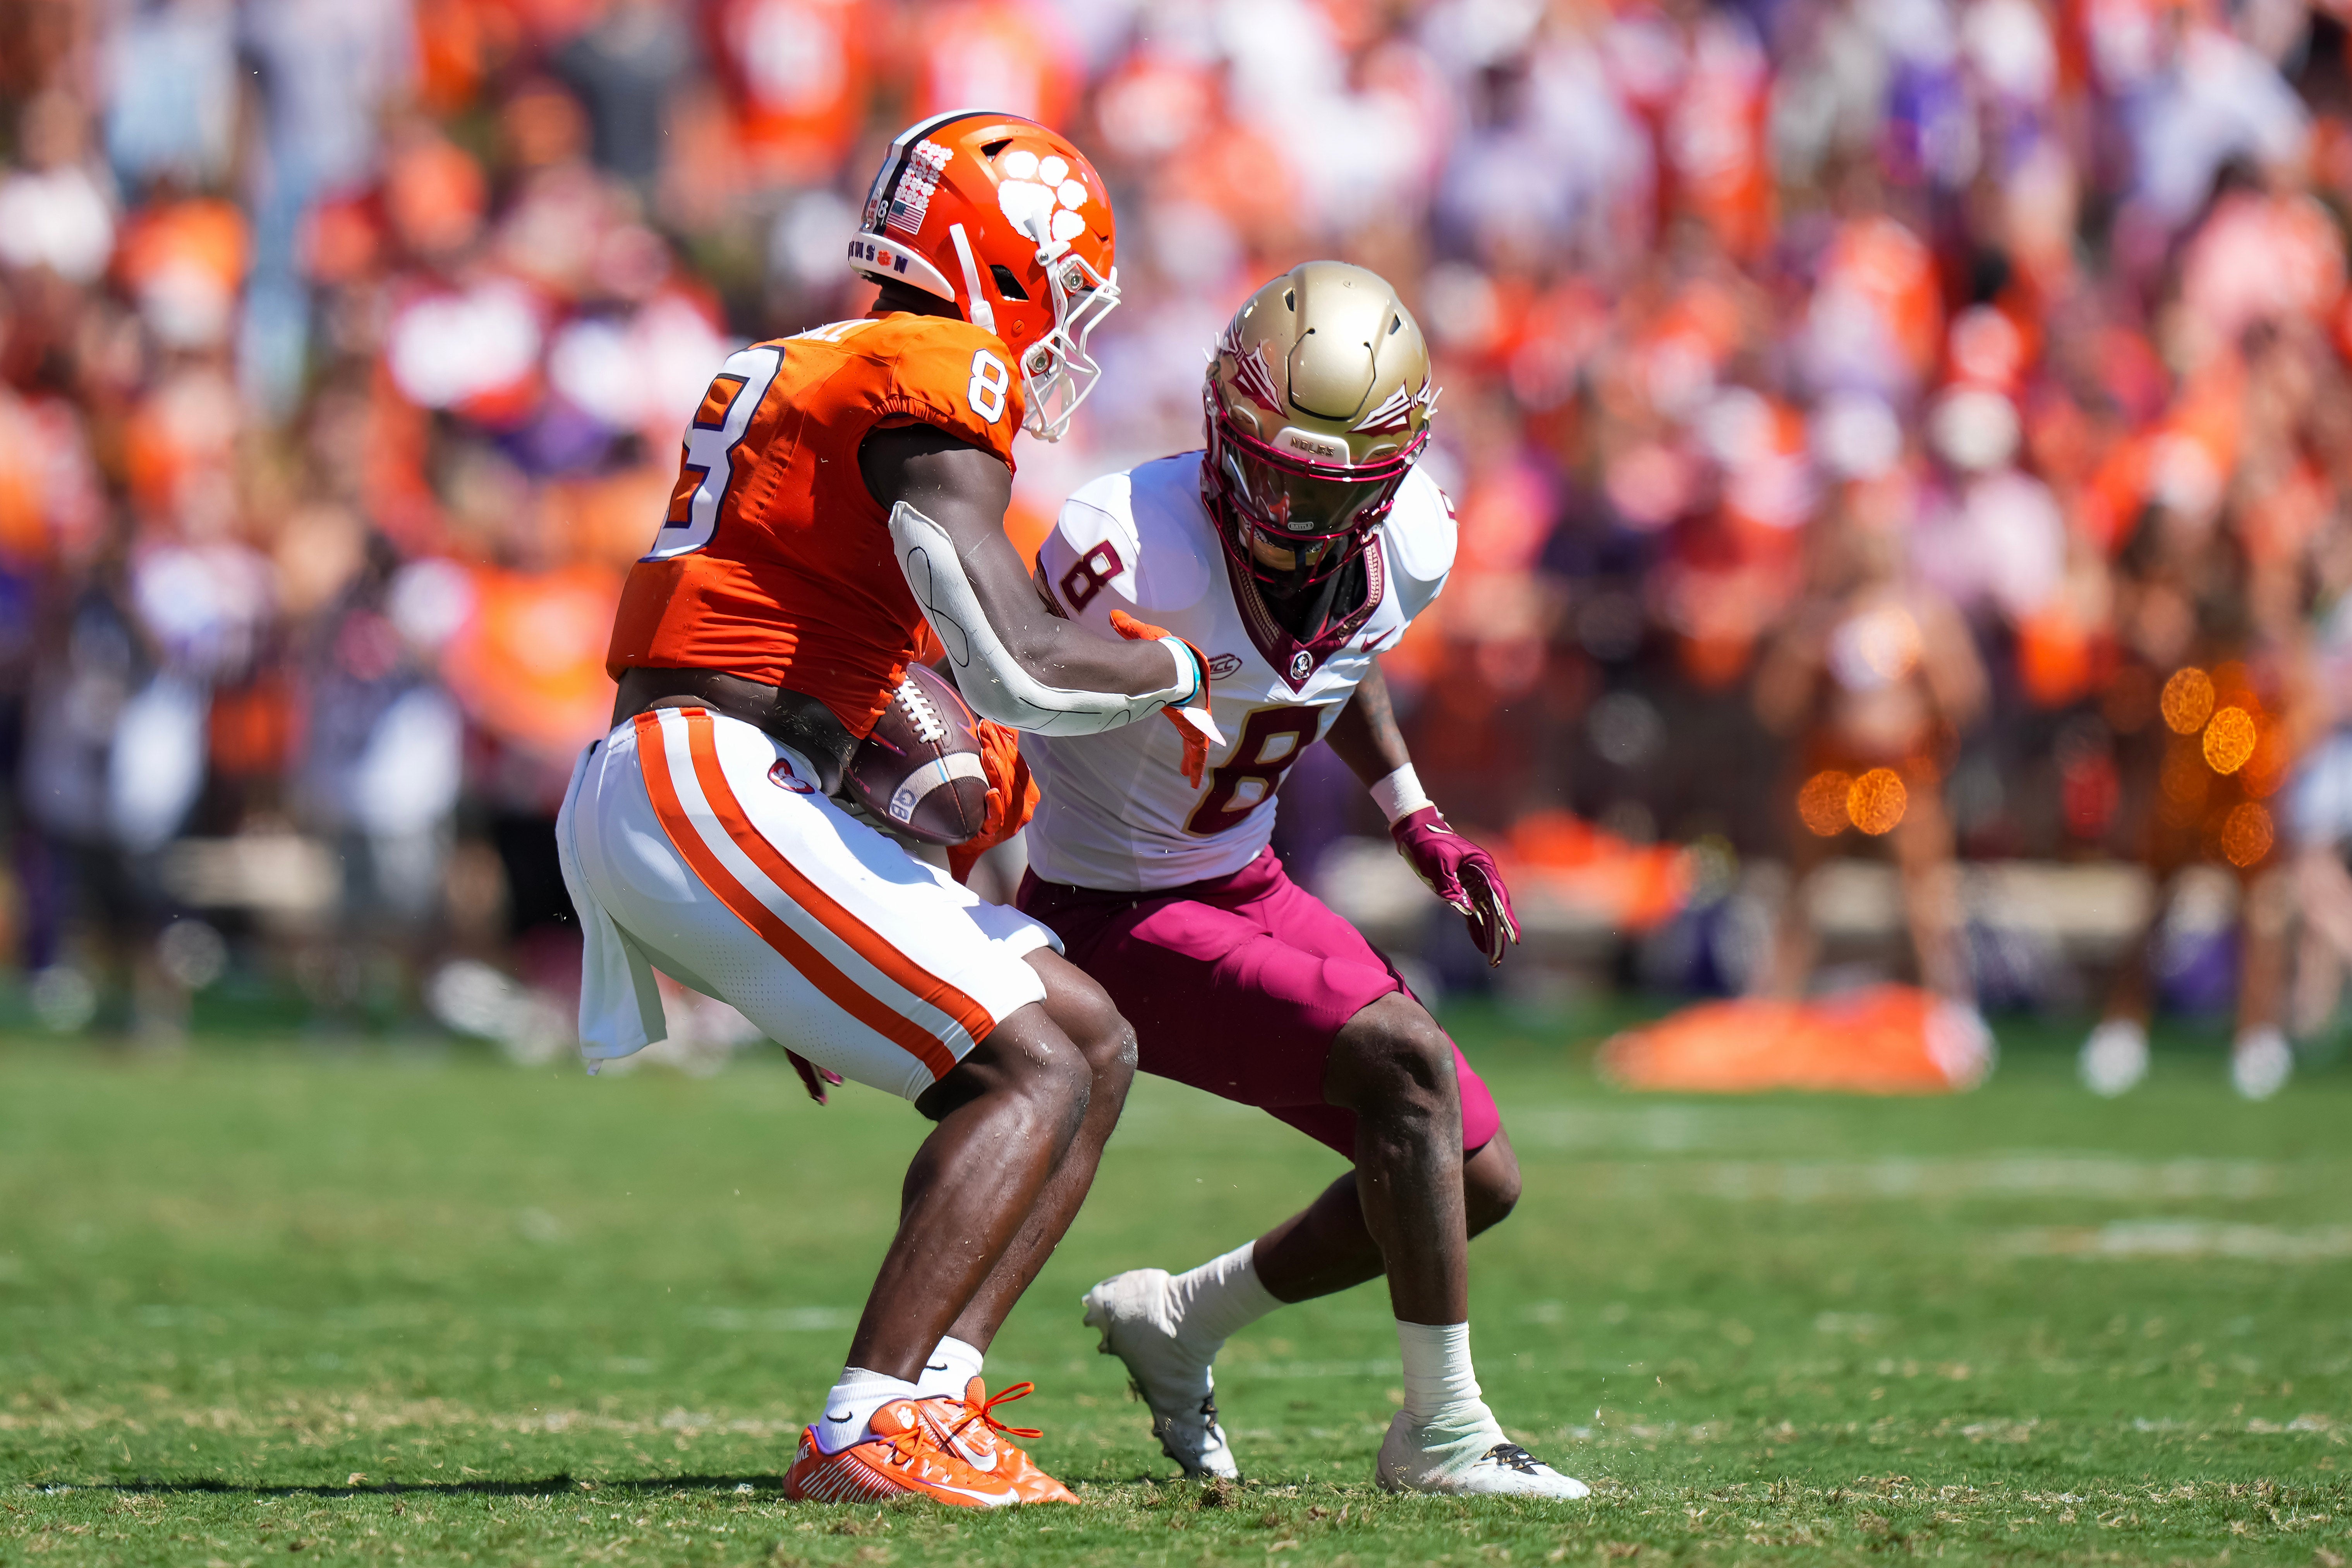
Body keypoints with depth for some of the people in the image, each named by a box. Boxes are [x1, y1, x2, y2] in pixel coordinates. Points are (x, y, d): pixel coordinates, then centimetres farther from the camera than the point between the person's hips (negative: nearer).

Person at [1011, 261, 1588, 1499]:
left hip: (1246, 888, 8)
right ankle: (1445, 1433, -12)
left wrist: (1415, 819, 8)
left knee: (1477, 1182, 9)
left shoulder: (1407, 548, -9)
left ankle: (1180, 1323, 28)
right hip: (1114, 921, -8)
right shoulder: (1131, 552, -31)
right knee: (1404, 1062, -24)